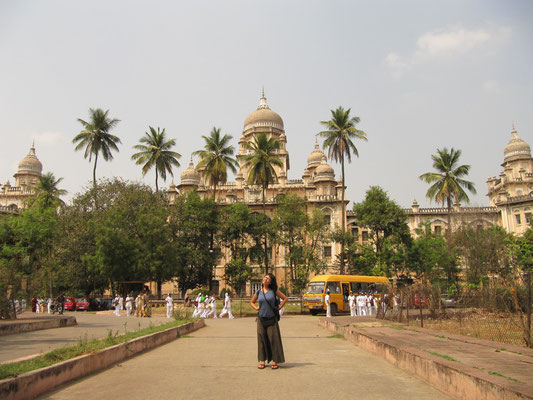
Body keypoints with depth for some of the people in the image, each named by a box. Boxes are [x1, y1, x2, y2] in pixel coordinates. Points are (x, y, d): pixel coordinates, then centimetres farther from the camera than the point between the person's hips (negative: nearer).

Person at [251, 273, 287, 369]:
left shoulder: (274, 291, -1)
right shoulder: (258, 292, 5)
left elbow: (285, 298, 5)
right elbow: (252, 302, 21)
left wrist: (279, 308, 0)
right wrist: (256, 308, 5)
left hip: (272, 319, -2)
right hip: (261, 319, 2)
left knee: (273, 339, -2)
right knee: (262, 339, 4)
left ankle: (275, 361, 7)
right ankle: (262, 361, 14)